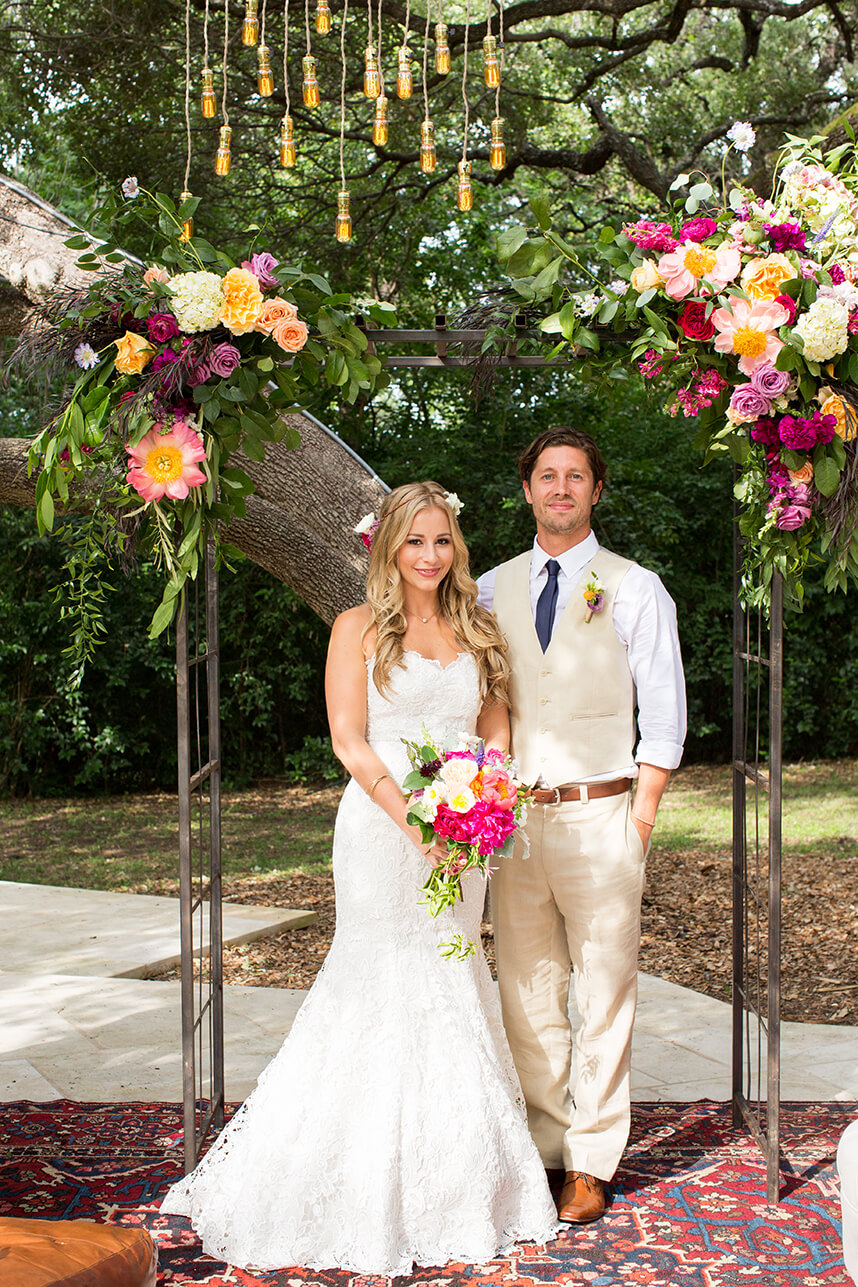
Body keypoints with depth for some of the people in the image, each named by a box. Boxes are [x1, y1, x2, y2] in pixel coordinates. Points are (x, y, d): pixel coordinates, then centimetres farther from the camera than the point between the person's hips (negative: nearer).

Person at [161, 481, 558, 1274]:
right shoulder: (360, 628, 0)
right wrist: (413, 820, -17)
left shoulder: (476, 632, 13)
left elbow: (497, 732, 13)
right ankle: (377, 1195, 9)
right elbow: (349, 740, -7)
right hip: (382, 827, -4)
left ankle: (460, 1181, 21)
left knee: (453, 988, 9)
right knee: (385, 985, -3)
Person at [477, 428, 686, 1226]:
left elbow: (663, 711, 1)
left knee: (604, 994, 1)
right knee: (527, 993, 7)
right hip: (512, 816, 3)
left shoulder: (634, 589, 3)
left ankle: (592, 1163, 11)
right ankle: (544, 1146, 20)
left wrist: (642, 813, -6)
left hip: (599, 813, -3)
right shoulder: (491, 591, 11)